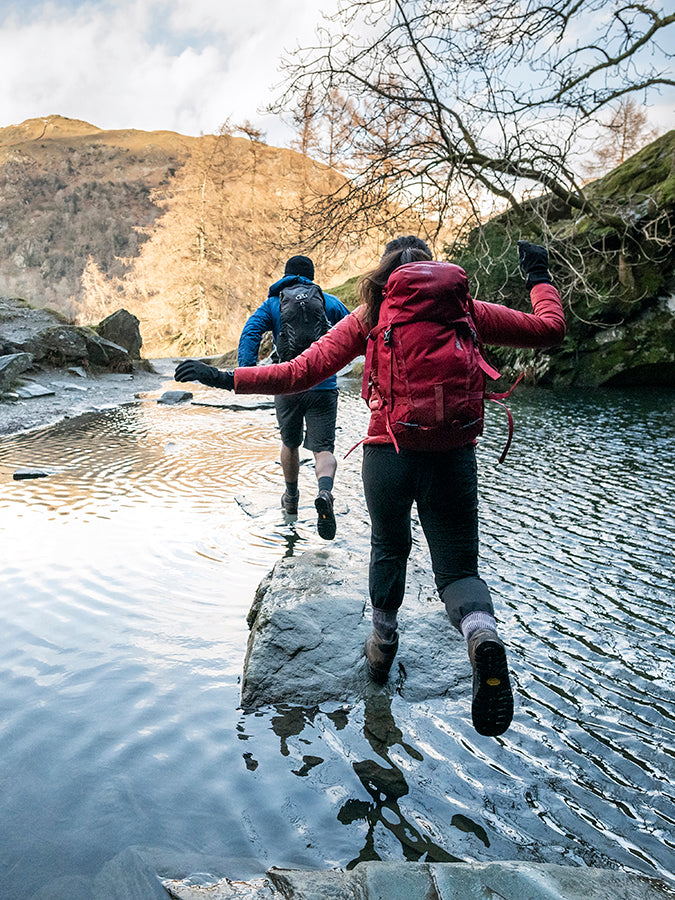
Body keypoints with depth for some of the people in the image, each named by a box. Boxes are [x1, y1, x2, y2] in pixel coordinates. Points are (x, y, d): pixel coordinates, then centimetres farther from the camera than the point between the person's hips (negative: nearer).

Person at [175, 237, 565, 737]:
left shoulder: (370, 316, 6)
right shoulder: (462, 310, 8)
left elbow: (302, 372, -1)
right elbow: (550, 328, 13)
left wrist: (227, 378, 5)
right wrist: (540, 278, 30)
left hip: (387, 452, 0)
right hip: (452, 456, 0)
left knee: (389, 549, 26)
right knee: (457, 568, 11)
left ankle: (383, 645, 39)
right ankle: (483, 634, -20)